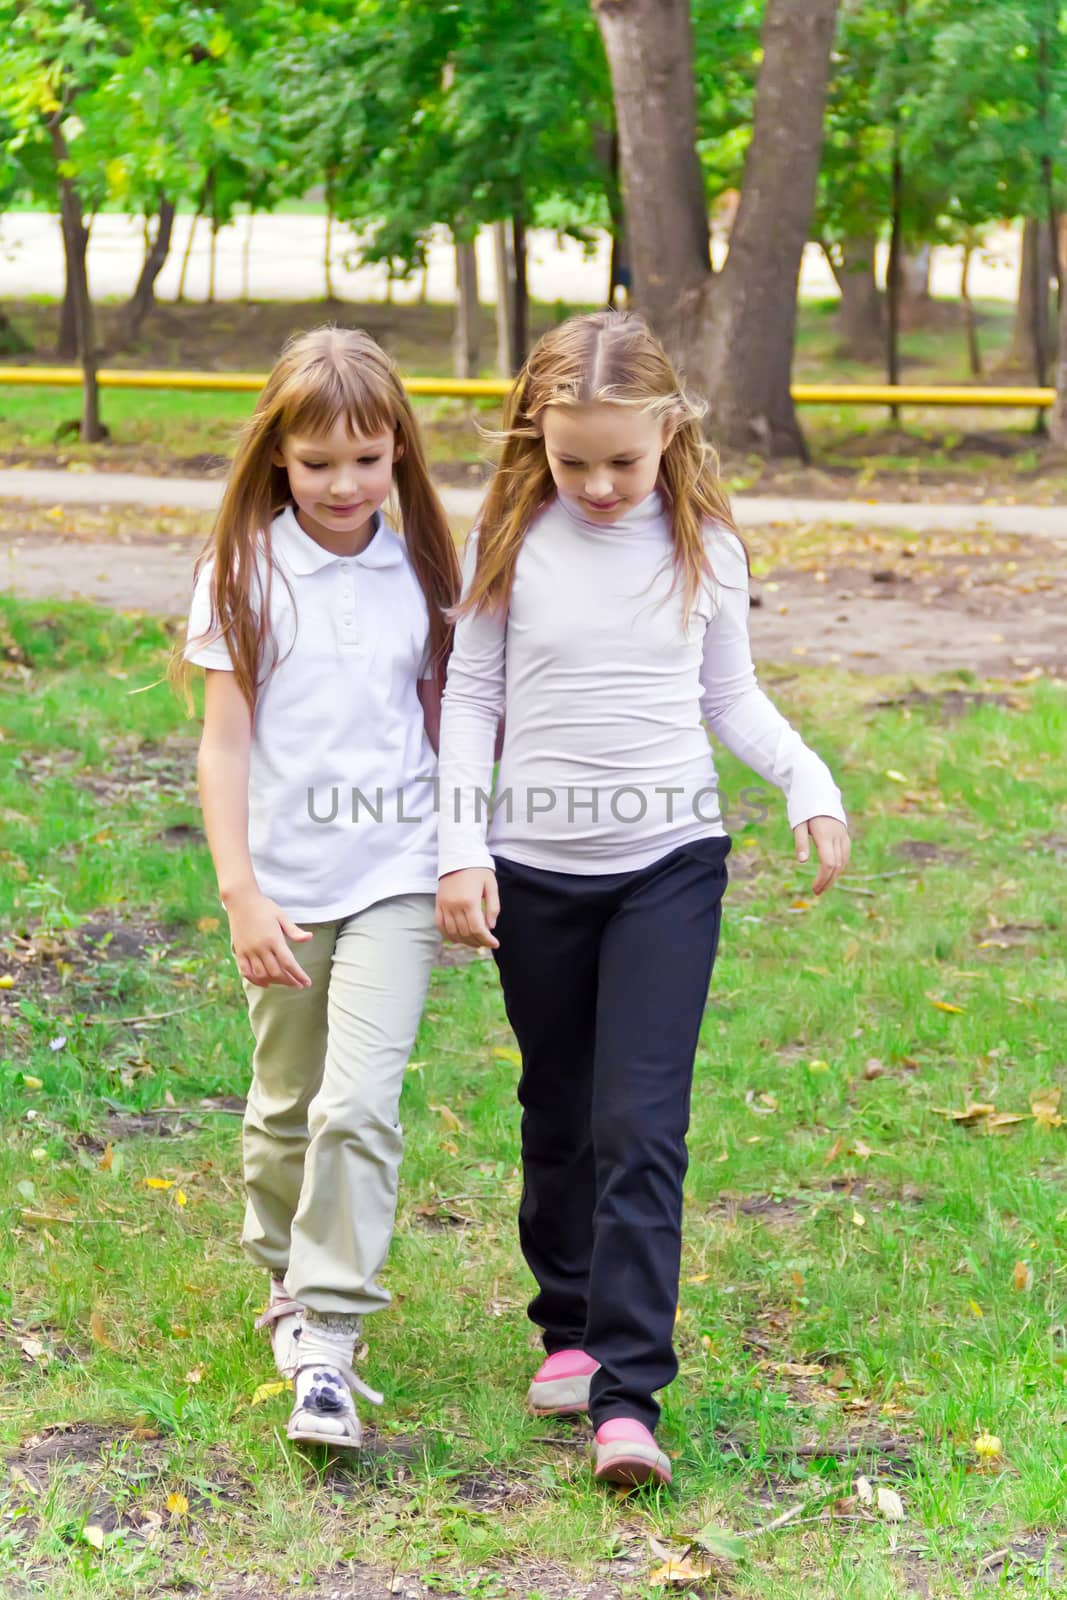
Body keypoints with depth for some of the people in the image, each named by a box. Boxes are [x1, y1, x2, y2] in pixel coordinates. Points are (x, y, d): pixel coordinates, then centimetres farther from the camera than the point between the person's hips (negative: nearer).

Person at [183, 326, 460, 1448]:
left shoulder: (420, 572, 3)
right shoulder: (244, 573, -4)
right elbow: (223, 743, -6)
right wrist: (241, 895, -12)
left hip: (395, 874, 0)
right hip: (283, 882, 0)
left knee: (359, 1105, -13)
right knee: (285, 1105, 13)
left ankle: (327, 1336, -8)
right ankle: (290, 1285, 36)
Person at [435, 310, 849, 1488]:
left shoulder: (704, 548, -1)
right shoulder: (509, 541, -3)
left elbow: (731, 698, 11)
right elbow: (471, 698, 3)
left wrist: (810, 783, -4)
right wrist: (462, 850, -4)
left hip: (671, 862, -1)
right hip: (535, 870, 1)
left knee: (641, 1126, -10)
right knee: (558, 1115, 13)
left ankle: (628, 1394, -10)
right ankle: (570, 1323, 33)